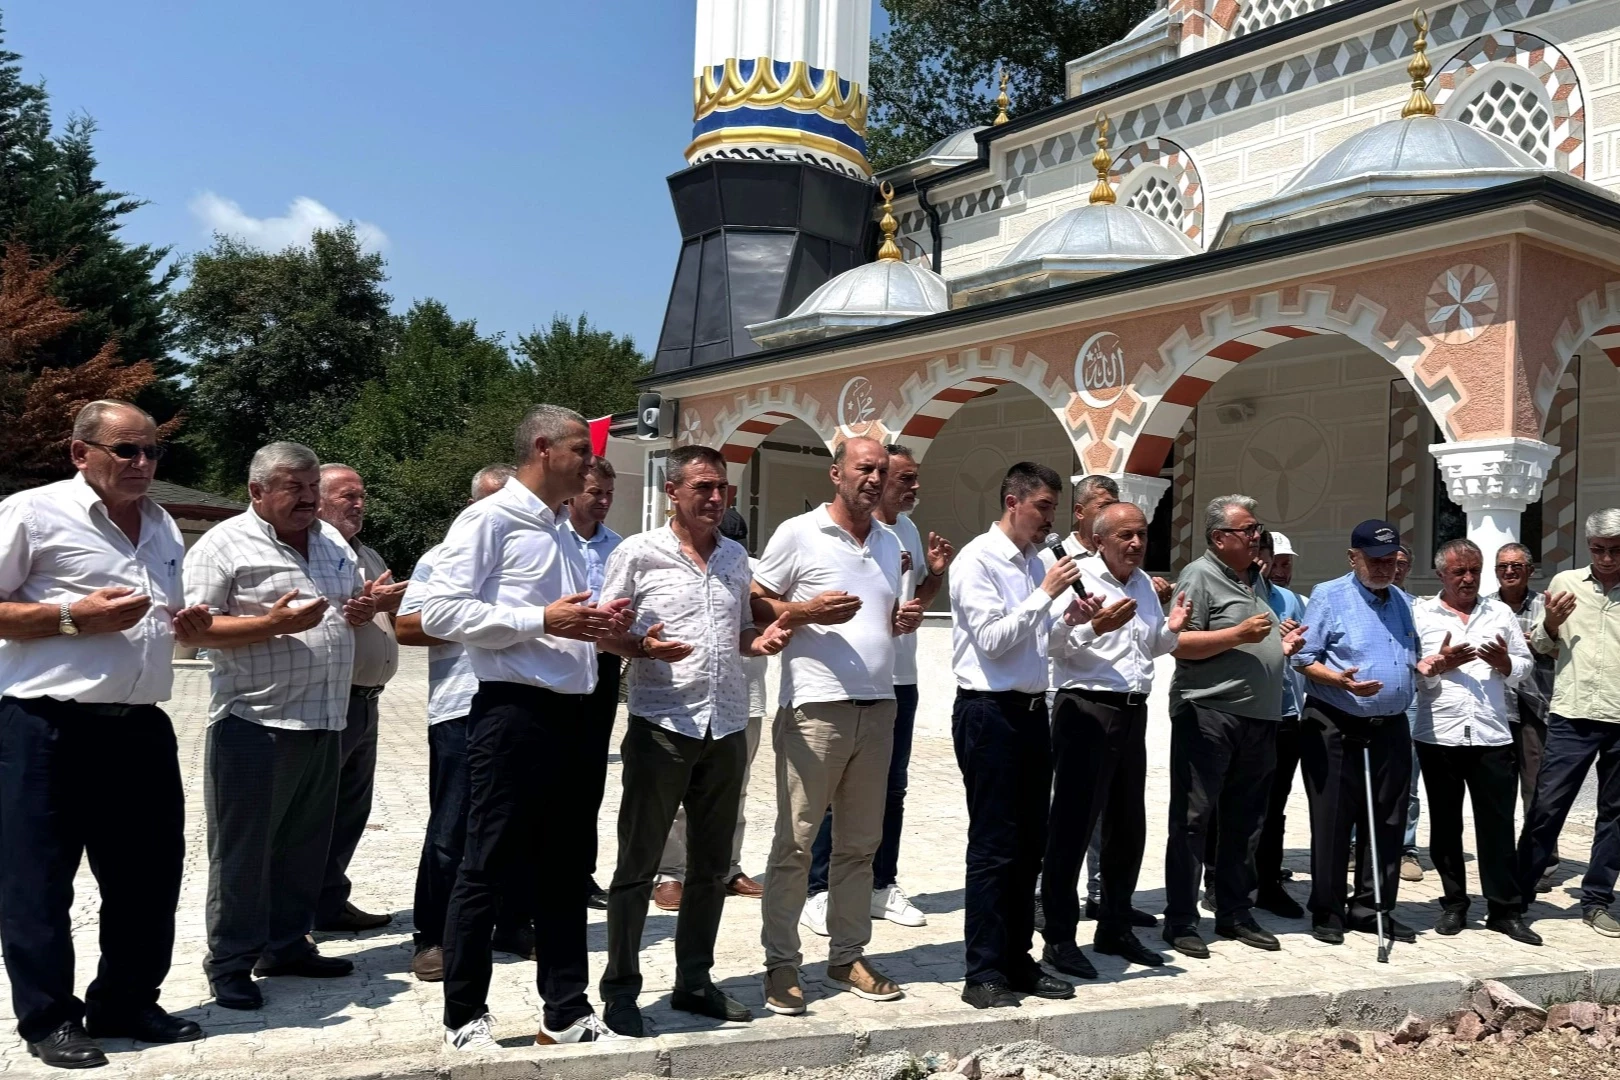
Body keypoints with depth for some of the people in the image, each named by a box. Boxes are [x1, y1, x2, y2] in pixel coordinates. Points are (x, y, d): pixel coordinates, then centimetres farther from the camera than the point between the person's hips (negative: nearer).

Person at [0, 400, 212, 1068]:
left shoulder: (164, 528, 15)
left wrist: (187, 627, 5)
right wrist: (72, 618, -18)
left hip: (142, 726, 7)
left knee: (149, 873, 12)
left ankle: (126, 1004, 27)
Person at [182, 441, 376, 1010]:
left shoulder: (332, 541, 13)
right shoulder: (224, 546, -8)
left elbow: (358, 598, 26)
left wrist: (364, 609, 2)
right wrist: (272, 624, -24)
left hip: (325, 723, 7)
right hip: (255, 723, -7)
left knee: (307, 845, 15)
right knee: (243, 848, 1)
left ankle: (287, 945, 28)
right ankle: (231, 964, 12)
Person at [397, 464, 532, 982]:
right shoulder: (444, 559, 3)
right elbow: (406, 627, -4)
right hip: (462, 709, -4)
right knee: (451, 830, 0)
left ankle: (514, 924, 23)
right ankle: (432, 938, 9)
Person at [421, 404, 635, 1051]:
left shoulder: (562, 533, 18)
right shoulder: (489, 518, -8)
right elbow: (439, 612, -17)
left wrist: (595, 625, 5)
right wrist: (543, 620, -20)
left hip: (571, 714, 9)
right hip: (513, 713, -8)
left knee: (566, 870, 14)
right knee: (489, 870, 2)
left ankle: (566, 1012, 24)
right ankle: (465, 1019, 15)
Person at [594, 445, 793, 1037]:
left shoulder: (735, 557, 12)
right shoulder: (638, 553, -4)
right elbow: (604, 632, -2)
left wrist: (763, 640, -1)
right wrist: (643, 646, -21)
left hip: (727, 727, 6)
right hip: (662, 726, -5)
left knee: (711, 865, 13)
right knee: (639, 863, 2)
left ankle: (694, 982, 26)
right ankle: (620, 990, 14)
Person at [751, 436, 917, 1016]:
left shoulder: (889, 543, 17)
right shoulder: (798, 534, -3)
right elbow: (755, 605, -4)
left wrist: (904, 620, 5)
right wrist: (809, 611, -18)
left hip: (877, 706, 6)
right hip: (815, 707, -6)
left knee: (859, 843, 12)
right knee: (795, 843, -2)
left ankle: (848, 955, 22)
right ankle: (781, 963, 8)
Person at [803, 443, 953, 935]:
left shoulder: (908, 530, 12)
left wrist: (935, 572, 3)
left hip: (901, 678, 8)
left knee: (890, 788, 14)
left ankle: (882, 885, 24)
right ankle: (817, 890, 7)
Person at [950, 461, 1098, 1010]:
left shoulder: (1036, 562, 14)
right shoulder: (977, 560, -11)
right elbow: (993, 641, -18)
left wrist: (1074, 619, 4)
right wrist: (1046, 594, -16)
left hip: (1032, 711, 8)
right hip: (990, 712, -8)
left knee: (1029, 843, 13)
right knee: (993, 846, -3)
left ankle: (1017, 960, 24)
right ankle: (983, 974, 6)